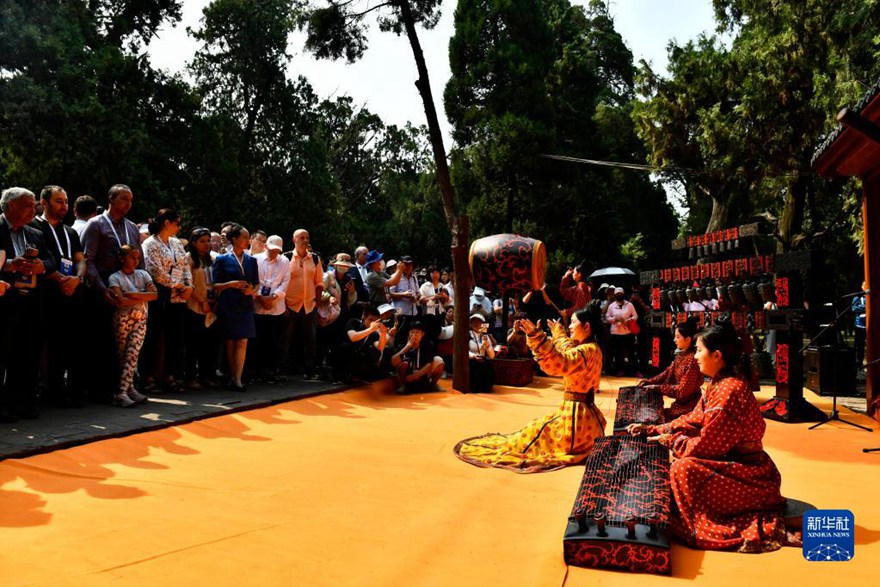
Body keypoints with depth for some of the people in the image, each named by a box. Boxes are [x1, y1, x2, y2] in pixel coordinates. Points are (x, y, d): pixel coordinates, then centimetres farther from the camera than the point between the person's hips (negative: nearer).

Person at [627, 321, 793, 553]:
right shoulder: (720, 383, 5)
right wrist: (650, 429, 7)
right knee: (682, 462, 11)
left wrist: (670, 440, -7)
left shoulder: (729, 391, -25)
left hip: (749, 476, -10)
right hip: (732, 463, 10)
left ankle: (705, 530, -6)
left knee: (683, 469, -22)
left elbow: (705, 445, -22)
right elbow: (693, 420, 11)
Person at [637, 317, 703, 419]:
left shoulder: (692, 360, -25)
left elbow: (682, 391, -23)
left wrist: (656, 387, -18)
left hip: (688, 406, -8)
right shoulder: (682, 355, 4)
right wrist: (649, 381, -2)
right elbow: (668, 373, 11)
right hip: (680, 402, 8)